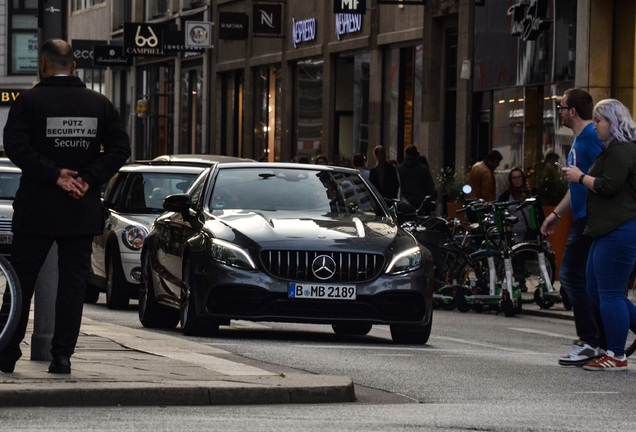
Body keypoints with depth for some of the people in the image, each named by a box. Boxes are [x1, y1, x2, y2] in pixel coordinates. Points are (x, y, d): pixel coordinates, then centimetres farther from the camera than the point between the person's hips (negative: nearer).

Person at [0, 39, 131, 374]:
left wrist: (55, 174, -15)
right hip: (82, 210, 2)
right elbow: (120, 148, -1)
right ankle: (62, 355, 1)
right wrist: (88, 179, -7)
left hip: (36, 208, -2)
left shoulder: (29, 101, -5)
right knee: (73, 281, 6)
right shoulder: (99, 104, 5)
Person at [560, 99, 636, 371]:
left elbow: (608, 186, -21)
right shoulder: (614, 149, 21)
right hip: (608, 231, 12)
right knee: (596, 291, 13)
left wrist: (581, 178, -9)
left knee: (610, 293, -7)